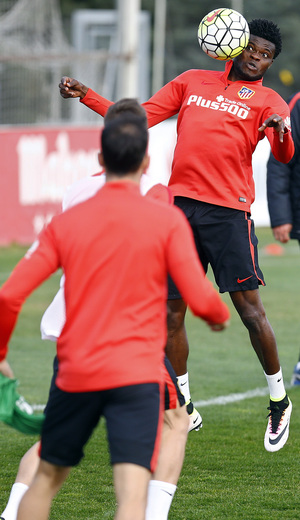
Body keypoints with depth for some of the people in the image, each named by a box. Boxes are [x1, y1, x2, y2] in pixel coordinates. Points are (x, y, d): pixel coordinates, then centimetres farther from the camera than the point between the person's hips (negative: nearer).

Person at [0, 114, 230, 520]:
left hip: (75, 375, 3)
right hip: (137, 375, -3)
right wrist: (221, 316, 17)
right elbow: (200, 300, -6)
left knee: (46, 478, 21)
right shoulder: (167, 220, -2)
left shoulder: (66, 223, 7)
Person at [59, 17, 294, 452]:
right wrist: (86, 96, 14)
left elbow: (284, 155, -9)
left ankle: (278, 401, 9)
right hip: (180, 204, 4)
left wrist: (281, 133, -32)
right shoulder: (192, 82, 18)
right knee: (172, 311, 3)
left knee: (249, 309, -8)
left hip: (229, 211, -4)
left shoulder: (267, 101, 7)